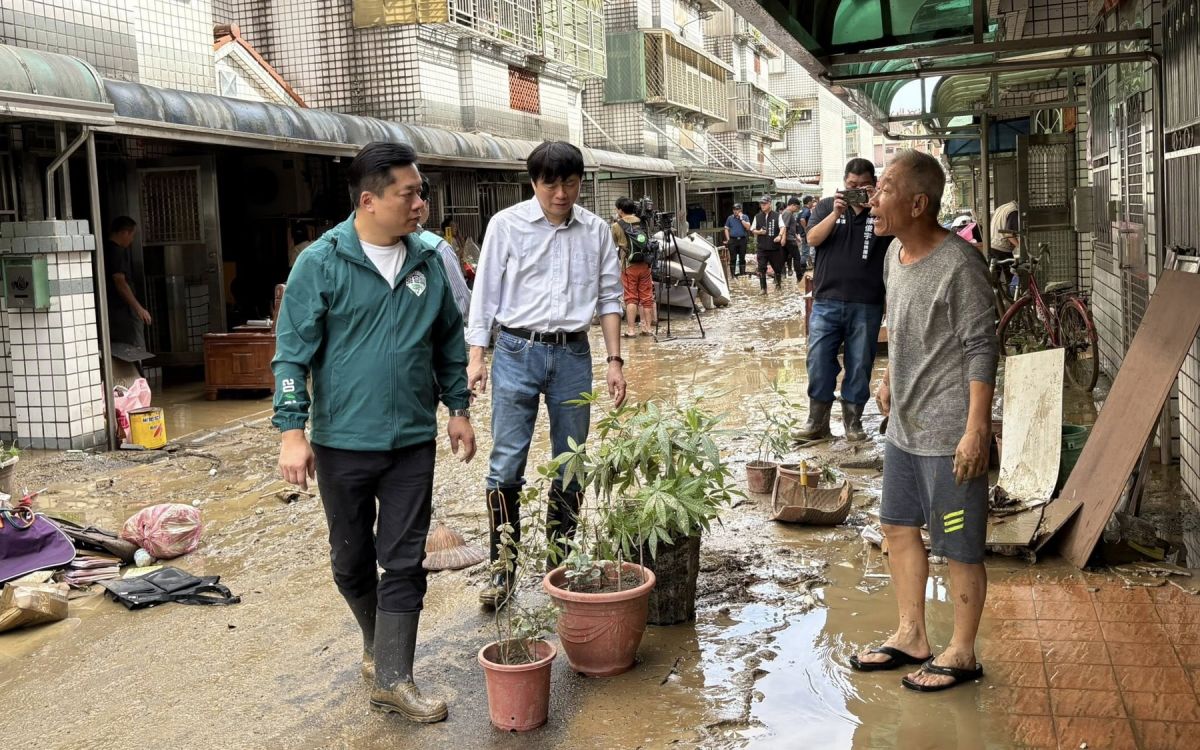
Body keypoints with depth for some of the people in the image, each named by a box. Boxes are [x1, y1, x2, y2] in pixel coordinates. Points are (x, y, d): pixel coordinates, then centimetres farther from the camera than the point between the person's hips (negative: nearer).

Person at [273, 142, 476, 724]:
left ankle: (392, 678, 11)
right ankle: (378, 644, 39)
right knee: (352, 558, 14)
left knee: (404, 562, 2)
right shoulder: (321, 262, -9)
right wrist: (292, 430, -13)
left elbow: (449, 342, 13)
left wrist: (459, 408, 13)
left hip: (413, 440, 2)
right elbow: (294, 351, -9)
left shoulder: (428, 262, 3)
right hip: (343, 441, -2)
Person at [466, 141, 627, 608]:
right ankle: (502, 568, 7)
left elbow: (609, 298, 8)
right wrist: (476, 356, -7)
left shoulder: (596, 231, 5)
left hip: (572, 354, 3)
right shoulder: (507, 224, -2)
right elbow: (485, 293, 0)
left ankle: (561, 559, 24)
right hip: (517, 351, -2)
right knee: (506, 464, -4)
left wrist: (614, 361, 3)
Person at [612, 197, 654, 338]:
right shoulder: (641, 223, 9)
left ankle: (630, 329, -4)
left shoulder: (617, 226, -4)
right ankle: (647, 328, 11)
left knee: (631, 298, -2)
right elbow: (647, 241, 15)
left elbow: (613, 243, 9)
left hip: (629, 266, -4)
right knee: (646, 297, 8)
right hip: (645, 264, 4)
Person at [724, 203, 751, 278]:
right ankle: (732, 274, 4)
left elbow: (748, 227, -8)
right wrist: (728, 239, 0)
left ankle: (742, 274, 12)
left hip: (742, 240, 0)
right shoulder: (730, 218, 8)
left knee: (742, 258, 5)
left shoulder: (745, 217, 4)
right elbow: (726, 229, 10)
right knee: (733, 259, 1)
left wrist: (741, 219, -11)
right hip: (733, 240, 0)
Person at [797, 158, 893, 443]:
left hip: (866, 305, 0)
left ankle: (853, 421, 18)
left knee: (860, 366, 6)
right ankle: (817, 421, 10)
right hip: (826, 302, 0)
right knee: (818, 363, 0)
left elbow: (888, 233, -11)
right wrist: (836, 213, -19)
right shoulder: (826, 207, 8)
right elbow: (813, 239, -6)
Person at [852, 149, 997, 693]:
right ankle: (911, 637, 34)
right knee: (899, 527, 18)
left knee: (959, 546, 5)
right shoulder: (896, 253, 6)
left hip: (949, 433, -9)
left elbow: (981, 350, -19)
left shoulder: (959, 265, -20)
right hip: (903, 424, 9)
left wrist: (976, 430, -22)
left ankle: (961, 654, 22)